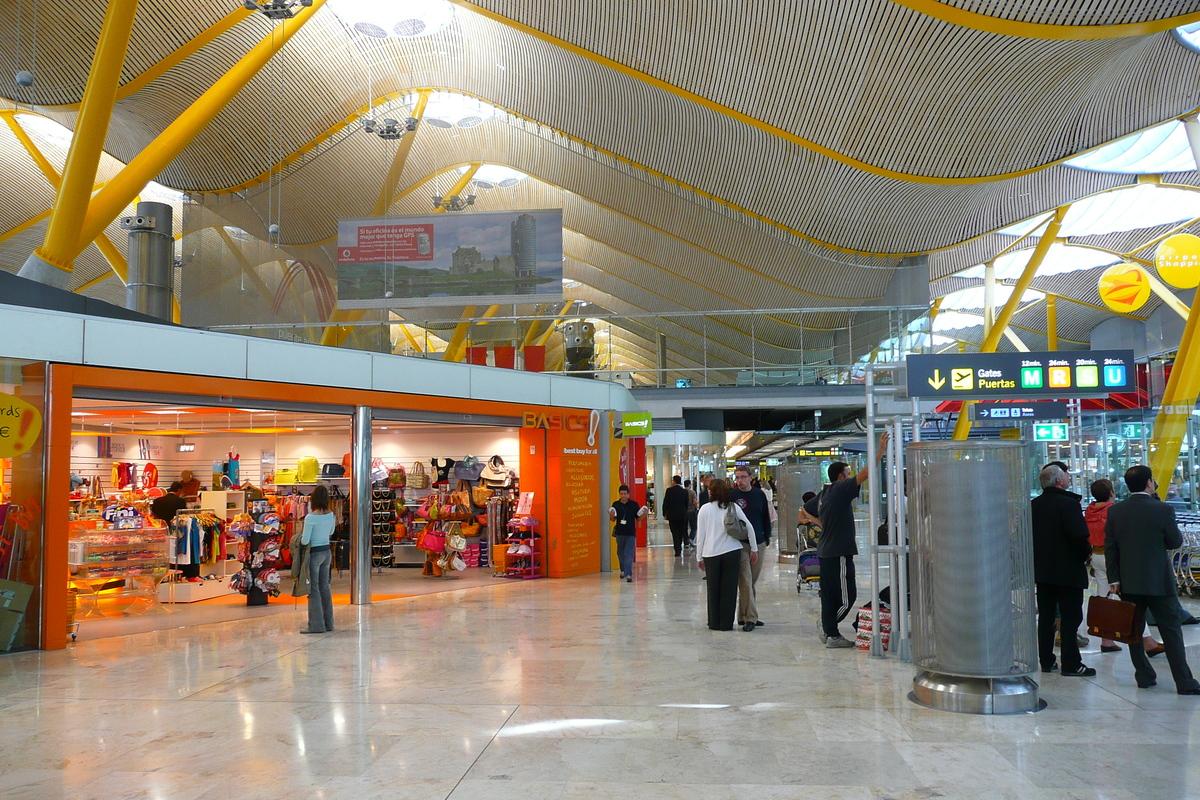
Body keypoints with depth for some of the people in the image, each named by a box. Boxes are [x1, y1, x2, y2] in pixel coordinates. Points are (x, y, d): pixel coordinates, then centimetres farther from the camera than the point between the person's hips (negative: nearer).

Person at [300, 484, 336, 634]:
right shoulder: (330, 515, 0)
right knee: (325, 587, 14)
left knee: (313, 589, 0)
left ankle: (316, 625, 2)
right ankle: (328, 623, 19)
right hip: (327, 551, 7)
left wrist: (301, 538, 4)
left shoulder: (311, 517, -19)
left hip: (314, 553, -6)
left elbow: (305, 541, -18)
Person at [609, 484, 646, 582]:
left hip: (631, 533, -3)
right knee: (620, 553, 17)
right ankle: (623, 570, 37)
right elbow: (613, 519, 7)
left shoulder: (634, 504, -4)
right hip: (619, 532, 3)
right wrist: (611, 515, -15)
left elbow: (638, 519, 2)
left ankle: (628, 575, -14)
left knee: (628, 555, -9)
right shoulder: (616, 504, 2)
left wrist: (643, 514, -17)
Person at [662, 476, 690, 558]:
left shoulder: (669, 490, -8)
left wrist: (664, 513, 5)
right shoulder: (685, 491, 0)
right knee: (681, 533, 14)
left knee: (675, 533, 0)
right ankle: (679, 549, 24)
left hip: (672, 515, -3)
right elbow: (687, 504, 6)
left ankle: (677, 551, -7)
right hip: (682, 515, 3)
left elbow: (665, 502, -6)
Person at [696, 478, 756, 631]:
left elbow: (700, 535, 1)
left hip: (711, 554, 0)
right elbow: (748, 527, 1)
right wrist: (754, 549, 10)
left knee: (713, 589, 10)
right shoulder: (733, 507, 1)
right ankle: (726, 623, 9)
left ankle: (714, 623, 15)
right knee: (729, 588, 6)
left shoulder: (705, 509, -1)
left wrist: (699, 557, 9)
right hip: (732, 552, 0)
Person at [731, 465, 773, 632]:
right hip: (740, 544, -4)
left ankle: (743, 615, 19)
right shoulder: (731, 495, -3)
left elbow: (766, 517, 14)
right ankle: (750, 618, -8)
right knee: (745, 581, -8)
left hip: (758, 543, 4)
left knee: (752, 580, 9)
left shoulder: (759, 494, 7)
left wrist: (767, 537, 10)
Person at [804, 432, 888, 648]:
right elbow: (864, 474, -18)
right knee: (847, 595, -3)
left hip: (825, 551, 9)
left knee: (829, 594, 12)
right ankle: (829, 629, 2)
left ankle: (829, 632, 17)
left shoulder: (823, 495, 13)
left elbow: (807, 510, 29)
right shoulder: (841, 490, -12)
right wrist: (881, 451, -16)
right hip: (839, 552, -9)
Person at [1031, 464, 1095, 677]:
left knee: (1045, 617, 11)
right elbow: (1080, 535, -22)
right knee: (1070, 617, 0)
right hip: (1068, 570, -6)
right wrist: (1086, 553, -4)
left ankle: (1046, 661, 16)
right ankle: (1071, 664, 2)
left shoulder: (1033, 505, 5)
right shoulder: (1069, 503, -15)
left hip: (1042, 570, 6)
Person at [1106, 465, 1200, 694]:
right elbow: (1175, 542, -2)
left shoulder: (1115, 511, -1)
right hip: (1159, 581, -3)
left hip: (1128, 582, 3)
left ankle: (1144, 677, 15)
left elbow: (1110, 547, 1)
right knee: (1171, 632, 3)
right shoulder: (1163, 510, -12)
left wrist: (1113, 579, 5)